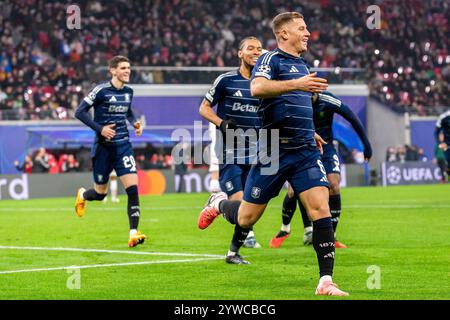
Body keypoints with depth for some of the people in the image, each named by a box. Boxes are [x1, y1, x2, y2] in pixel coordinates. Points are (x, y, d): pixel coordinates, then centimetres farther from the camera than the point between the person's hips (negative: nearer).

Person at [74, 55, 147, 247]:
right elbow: (79, 112, -10)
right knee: (100, 194, 8)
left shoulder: (128, 91, 7)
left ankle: (133, 233, -15)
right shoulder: (101, 91, -12)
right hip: (103, 147, -4)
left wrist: (135, 123, 6)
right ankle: (82, 195, 46)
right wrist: (99, 128, -20)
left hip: (123, 145, 4)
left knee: (133, 187, -14)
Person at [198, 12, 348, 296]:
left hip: (305, 152, 6)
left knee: (321, 208, -13)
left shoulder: (302, 65, 19)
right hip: (273, 152, -6)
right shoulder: (271, 59, -6)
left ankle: (326, 281, -12)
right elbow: (257, 88, -28)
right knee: (247, 218, 5)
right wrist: (296, 84, -34)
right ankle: (219, 203, 40)